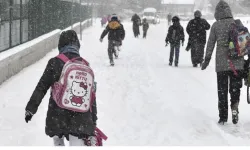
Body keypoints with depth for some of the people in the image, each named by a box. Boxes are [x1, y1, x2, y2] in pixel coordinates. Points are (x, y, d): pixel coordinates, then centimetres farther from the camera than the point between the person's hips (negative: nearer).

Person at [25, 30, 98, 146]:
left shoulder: (55, 62, -4)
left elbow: (41, 87, -3)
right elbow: (92, 95, 10)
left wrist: (30, 108, 6)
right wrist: (93, 122, 18)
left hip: (57, 118, -1)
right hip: (81, 120, 1)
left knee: (58, 140, 26)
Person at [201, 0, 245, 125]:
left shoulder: (216, 25, -2)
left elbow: (210, 43, 0)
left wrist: (207, 60, 8)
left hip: (221, 64, -1)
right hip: (237, 63, 1)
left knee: (222, 91, 9)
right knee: (235, 88, 11)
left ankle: (223, 117, 11)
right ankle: (234, 106, -14)